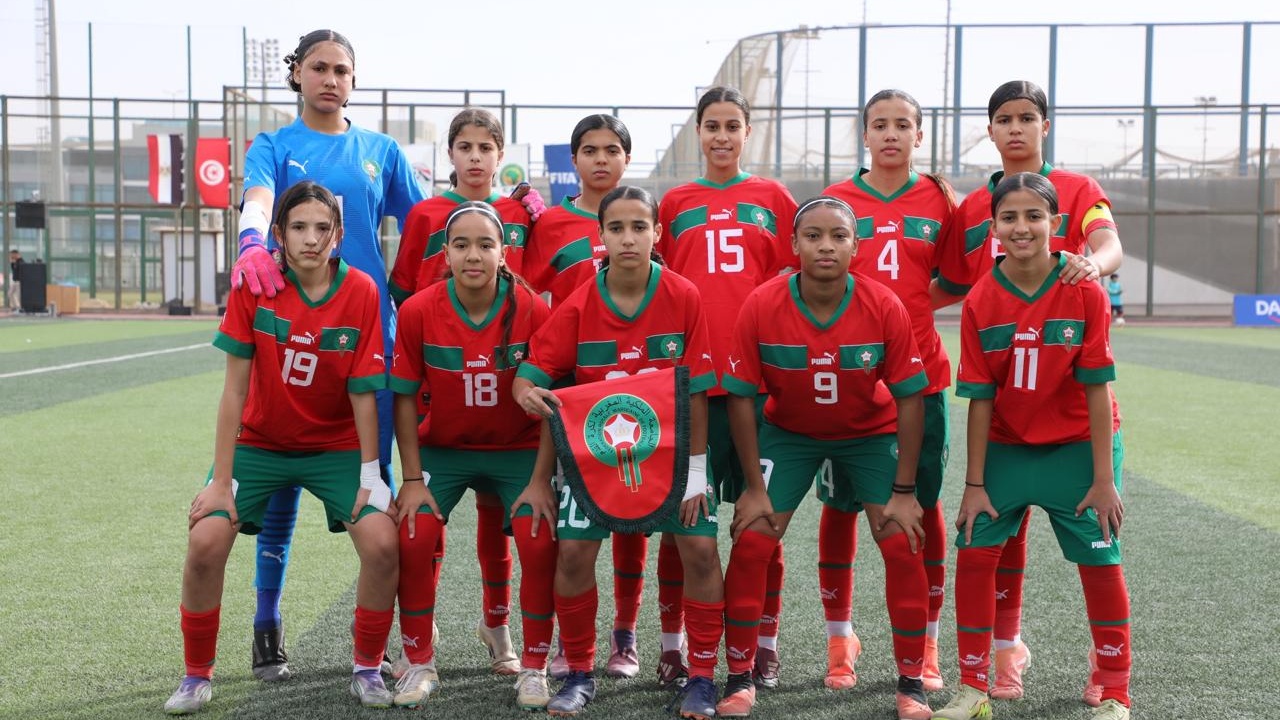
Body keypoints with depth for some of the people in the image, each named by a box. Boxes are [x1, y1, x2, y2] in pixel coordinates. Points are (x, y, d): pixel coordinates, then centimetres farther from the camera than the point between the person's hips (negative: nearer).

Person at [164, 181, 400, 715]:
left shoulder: (361, 292, -14)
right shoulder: (253, 285, -15)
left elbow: (363, 393, -11)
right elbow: (235, 388, -13)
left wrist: (370, 476, -11)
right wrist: (221, 481, -14)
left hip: (335, 446, 0)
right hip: (258, 442, 0)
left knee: (382, 544, -19)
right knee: (205, 542, -17)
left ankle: (367, 670, 5)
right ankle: (197, 677, 6)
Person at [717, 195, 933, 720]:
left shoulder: (886, 308, -24)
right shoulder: (761, 307, -24)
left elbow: (909, 398, -15)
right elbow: (742, 397, -14)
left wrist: (904, 491, -14)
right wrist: (754, 487, -12)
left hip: (871, 432, 0)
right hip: (788, 432, 0)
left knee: (902, 545, -8)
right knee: (751, 542, -9)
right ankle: (739, 678, 7)